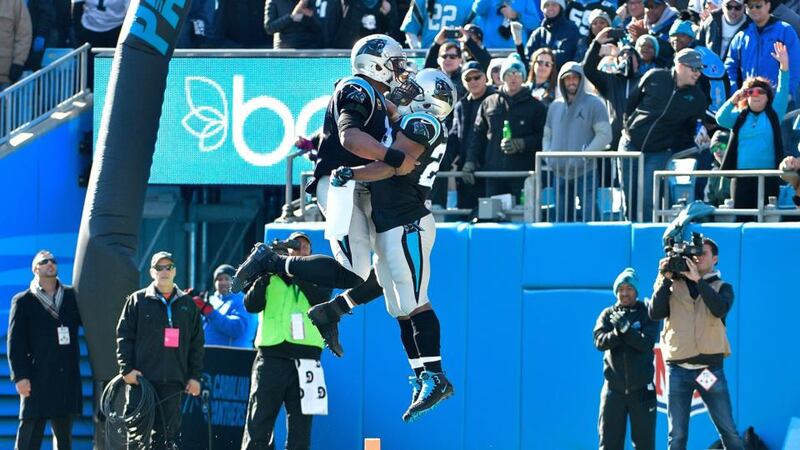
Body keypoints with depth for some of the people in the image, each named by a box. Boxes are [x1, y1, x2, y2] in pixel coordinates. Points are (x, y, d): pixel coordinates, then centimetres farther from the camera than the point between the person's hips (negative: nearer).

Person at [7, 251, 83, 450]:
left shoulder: (72, 296, 14)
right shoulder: (23, 301, 4)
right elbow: (15, 342, -1)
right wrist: (19, 376, -10)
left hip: (67, 379, 4)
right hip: (37, 380, -4)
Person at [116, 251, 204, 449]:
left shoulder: (187, 304, 14)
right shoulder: (137, 300, 6)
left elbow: (196, 342, 15)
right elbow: (124, 336, 3)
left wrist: (195, 376, 8)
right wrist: (127, 369, -7)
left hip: (172, 381, 2)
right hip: (141, 379, -2)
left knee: (167, 433, 2)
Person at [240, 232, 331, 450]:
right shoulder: (271, 278, 15)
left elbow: (320, 299, -4)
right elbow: (251, 305, 0)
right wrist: (263, 277, -12)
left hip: (305, 356, 1)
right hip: (271, 356, -1)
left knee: (300, 423, 1)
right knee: (258, 422, -6)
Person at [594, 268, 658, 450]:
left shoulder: (646, 314, 2)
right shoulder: (608, 315, 8)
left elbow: (647, 343, -12)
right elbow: (600, 341, -8)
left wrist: (625, 329, -23)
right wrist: (618, 332, -24)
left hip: (641, 388, -1)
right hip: (614, 387, 2)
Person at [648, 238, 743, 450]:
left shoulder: (722, 287, 9)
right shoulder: (672, 285, 11)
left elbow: (720, 309, -13)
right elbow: (655, 313, -3)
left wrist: (698, 280, -16)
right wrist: (665, 279, -8)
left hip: (710, 368, -1)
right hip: (677, 369, 1)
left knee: (729, 431, 0)